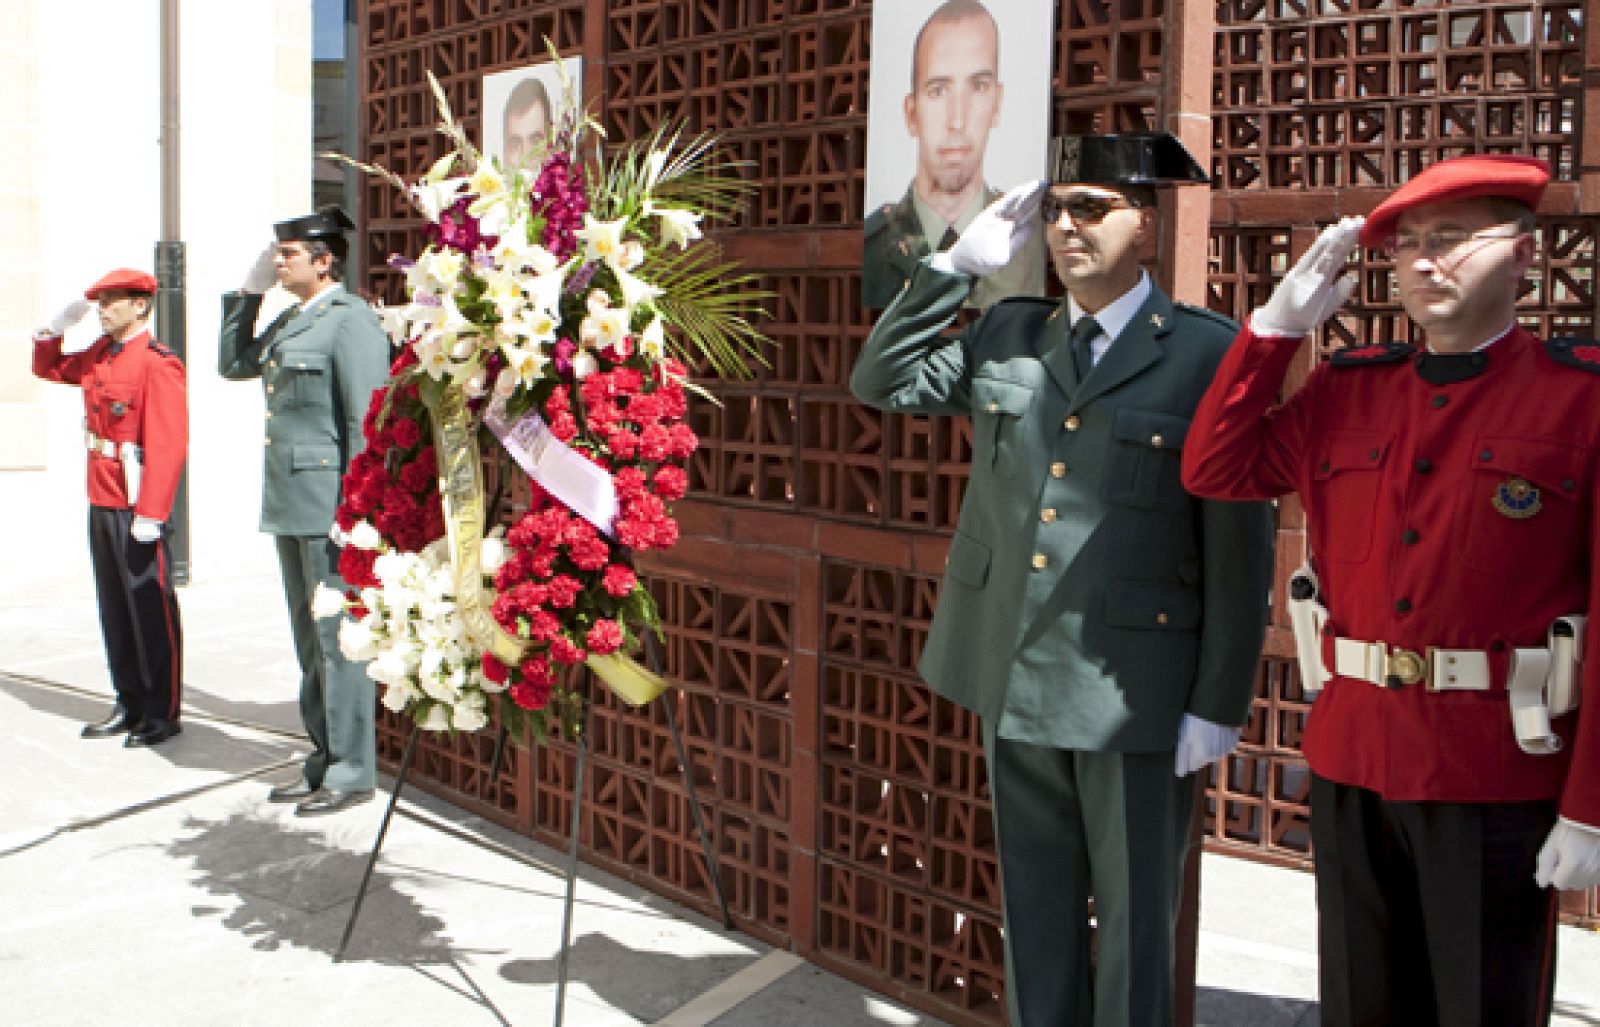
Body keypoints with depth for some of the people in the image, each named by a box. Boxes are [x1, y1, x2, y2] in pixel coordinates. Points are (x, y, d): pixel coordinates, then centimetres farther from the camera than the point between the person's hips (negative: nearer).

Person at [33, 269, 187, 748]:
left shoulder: (158, 364, -15)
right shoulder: (98, 357, 11)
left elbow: (168, 445, -21)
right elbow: (47, 367, 30)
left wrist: (150, 514, -24)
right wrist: (58, 325, 10)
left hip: (138, 510, -8)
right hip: (101, 504, 8)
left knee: (151, 610, 0)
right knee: (114, 610, 14)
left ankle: (164, 714, 10)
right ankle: (130, 704, 25)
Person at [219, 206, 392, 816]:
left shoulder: (351, 319, -11)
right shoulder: (291, 320, 17)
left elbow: (367, 418, -17)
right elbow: (232, 365, 27)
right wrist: (248, 292, 17)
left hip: (331, 502, -9)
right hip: (290, 504, 9)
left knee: (337, 638, -3)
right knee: (309, 638, 15)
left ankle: (351, 773, 5)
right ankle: (324, 760, 25)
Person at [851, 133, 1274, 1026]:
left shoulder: (1211, 353, -7)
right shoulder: (1008, 335, 8)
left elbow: (1242, 542, -8)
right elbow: (881, 382, 10)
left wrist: (1220, 707, -10)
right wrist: (964, 260, 1)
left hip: (1134, 693, -4)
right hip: (1016, 683, 5)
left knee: (1135, 931, 11)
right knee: (1035, 919, 18)